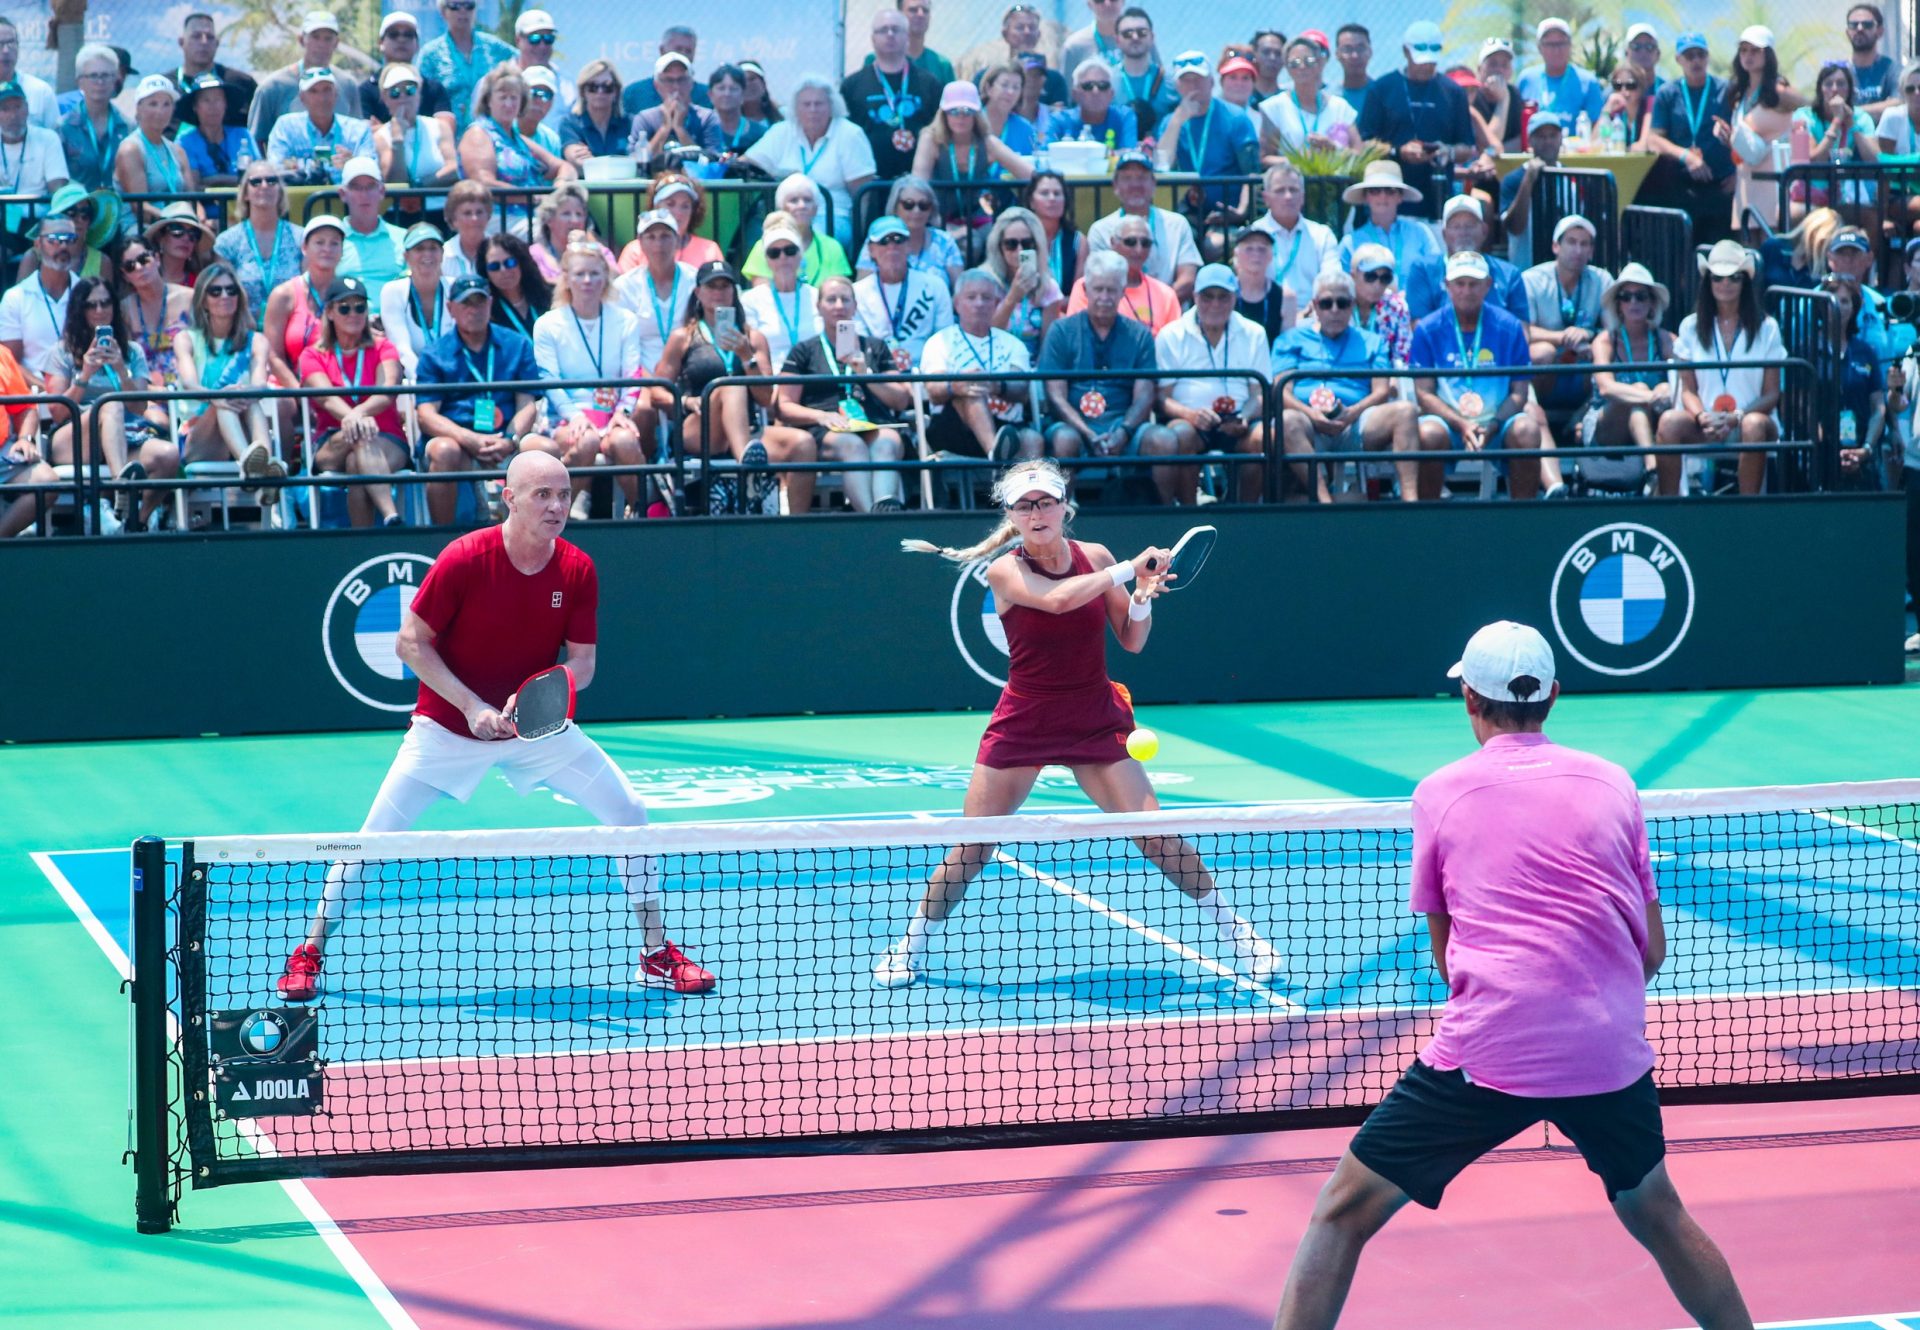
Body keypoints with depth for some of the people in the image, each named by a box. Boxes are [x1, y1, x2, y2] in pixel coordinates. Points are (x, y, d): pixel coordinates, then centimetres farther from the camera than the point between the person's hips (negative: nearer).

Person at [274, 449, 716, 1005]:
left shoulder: (577, 570, -10)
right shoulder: (463, 560, -20)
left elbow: (582, 661, -4)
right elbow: (410, 643, -14)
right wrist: (472, 706, -22)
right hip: (447, 725, -3)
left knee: (628, 811, -6)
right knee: (374, 835, -8)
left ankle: (656, 955, 6)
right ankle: (309, 953, 10)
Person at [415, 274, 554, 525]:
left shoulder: (517, 345, 16)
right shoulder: (434, 354, 11)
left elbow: (527, 406, 8)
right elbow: (427, 415, 0)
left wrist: (510, 441, -15)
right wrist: (469, 439, -18)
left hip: (507, 441, 2)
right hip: (457, 439, -2)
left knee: (547, 448, -28)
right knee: (444, 451, -36)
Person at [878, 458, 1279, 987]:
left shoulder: (1095, 558, 0)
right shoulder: (1005, 570, -10)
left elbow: (1132, 641, 5)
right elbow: (1056, 598, -30)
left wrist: (1142, 597, -14)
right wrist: (1130, 569, -26)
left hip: (1095, 721, 1)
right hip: (1022, 721, -1)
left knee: (1156, 835, -8)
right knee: (971, 848, 0)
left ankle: (1238, 933, 5)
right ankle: (914, 946, 19)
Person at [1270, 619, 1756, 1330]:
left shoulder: (1441, 792, 6)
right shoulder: (1613, 784, 11)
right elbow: (1652, 951, 14)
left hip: (1484, 1055, -3)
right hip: (1612, 1053, 3)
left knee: (1342, 1215, 5)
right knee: (1657, 1214, 26)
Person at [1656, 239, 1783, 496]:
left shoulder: (1766, 328, 7)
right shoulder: (1691, 326, 11)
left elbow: (1772, 394, 2)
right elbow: (1688, 389, 7)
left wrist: (1737, 417, -17)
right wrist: (1702, 416, -16)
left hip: (1750, 418, -1)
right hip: (1703, 427, 1)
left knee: (1754, 425, -37)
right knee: (1670, 420, -31)